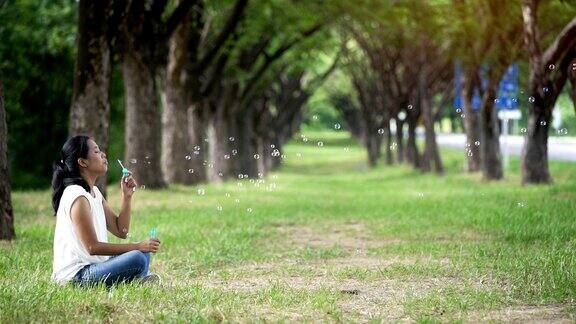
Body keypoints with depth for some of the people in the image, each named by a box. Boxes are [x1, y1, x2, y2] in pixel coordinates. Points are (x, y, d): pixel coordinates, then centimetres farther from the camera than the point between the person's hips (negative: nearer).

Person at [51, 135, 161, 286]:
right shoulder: (77, 197, -16)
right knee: (137, 259, -27)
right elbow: (93, 247, -19)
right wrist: (138, 246, -17)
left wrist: (127, 196, 1)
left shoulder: (94, 192, 14)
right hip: (75, 275, -10)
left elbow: (121, 231, 12)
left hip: (91, 265, 10)